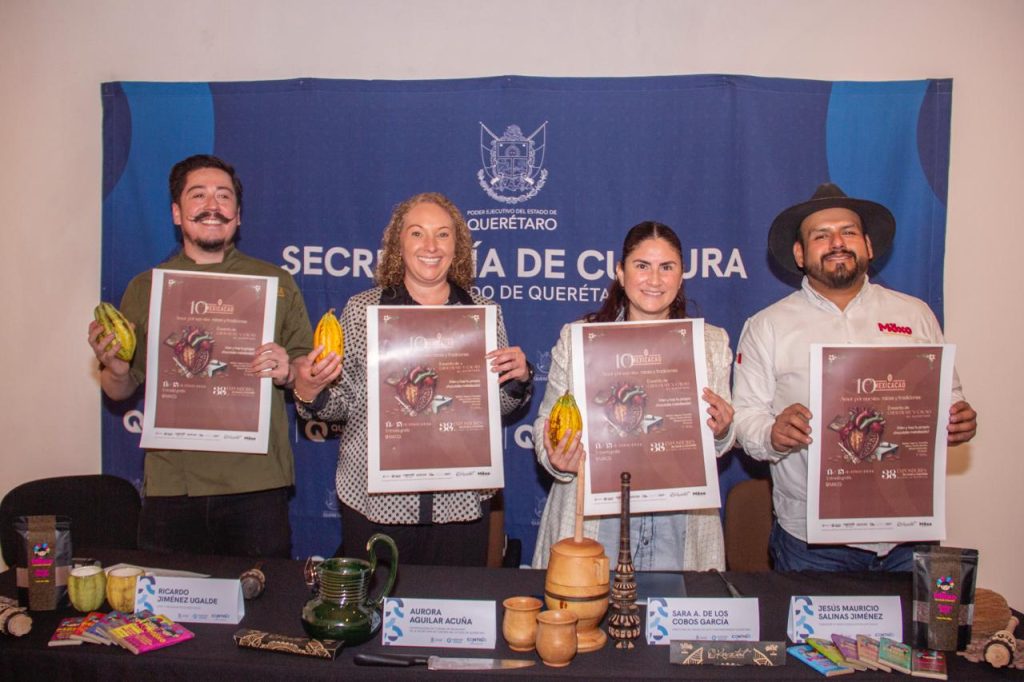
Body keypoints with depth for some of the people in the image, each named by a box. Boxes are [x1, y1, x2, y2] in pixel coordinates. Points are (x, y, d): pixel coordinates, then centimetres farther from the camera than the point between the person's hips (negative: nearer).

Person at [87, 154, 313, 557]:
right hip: (170, 486, 1)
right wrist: (113, 367, -8)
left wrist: (287, 372, -12)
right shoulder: (145, 288, 10)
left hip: (257, 483, -1)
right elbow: (120, 392, 14)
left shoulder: (275, 283, 7)